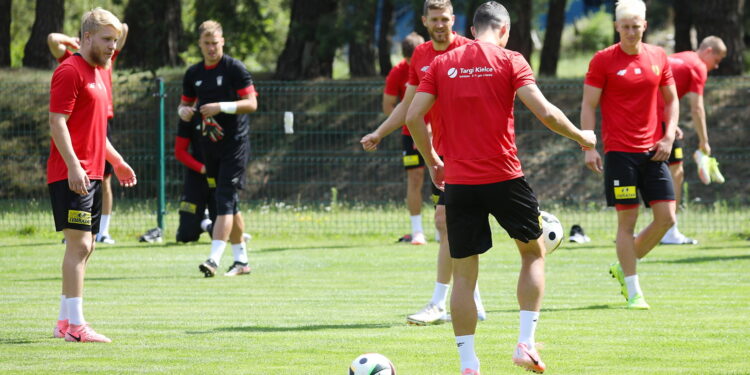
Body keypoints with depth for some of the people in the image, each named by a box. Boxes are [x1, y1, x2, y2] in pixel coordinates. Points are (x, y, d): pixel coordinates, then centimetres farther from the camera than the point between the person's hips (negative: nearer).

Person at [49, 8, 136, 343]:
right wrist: (73, 165, -25)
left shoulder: (99, 73, 19)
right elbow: (57, 123, -17)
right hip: (73, 174, -10)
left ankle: (65, 321, 17)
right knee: (79, 243, -14)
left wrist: (116, 161, 24)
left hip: (91, 174, 10)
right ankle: (75, 325, -16)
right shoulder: (70, 71, -10)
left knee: (84, 247, 11)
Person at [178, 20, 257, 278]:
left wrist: (221, 106, -24)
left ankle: (214, 259, -23)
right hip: (210, 144, 6)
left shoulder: (235, 68, -7)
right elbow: (185, 104, 21)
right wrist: (184, 111, -3)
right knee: (229, 204, 12)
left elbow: (251, 103, -12)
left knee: (225, 200, -14)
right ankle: (241, 260, 19)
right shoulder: (193, 74, 11)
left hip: (235, 143, -6)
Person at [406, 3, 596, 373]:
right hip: (504, 177, -2)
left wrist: (432, 160, 14)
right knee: (533, 253, 18)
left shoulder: (442, 64, 6)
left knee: (464, 273, 7)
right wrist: (581, 137, 6)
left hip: (458, 181, 2)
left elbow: (414, 116, 1)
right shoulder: (509, 61, -2)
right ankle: (526, 343, 7)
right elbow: (544, 112, -10)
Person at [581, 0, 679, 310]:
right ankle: (633, 292, 3)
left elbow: (671, 99, 17)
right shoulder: (603, 60, -4)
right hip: (619, 152, -5)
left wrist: (669, 136, 3)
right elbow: (588, 105, -3)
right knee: (627, 220, -4)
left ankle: (623, 267, 20)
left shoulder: (658, 57, 8)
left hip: (652, 151, 5)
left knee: (666, 217, -1)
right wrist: (589, 147, -11)